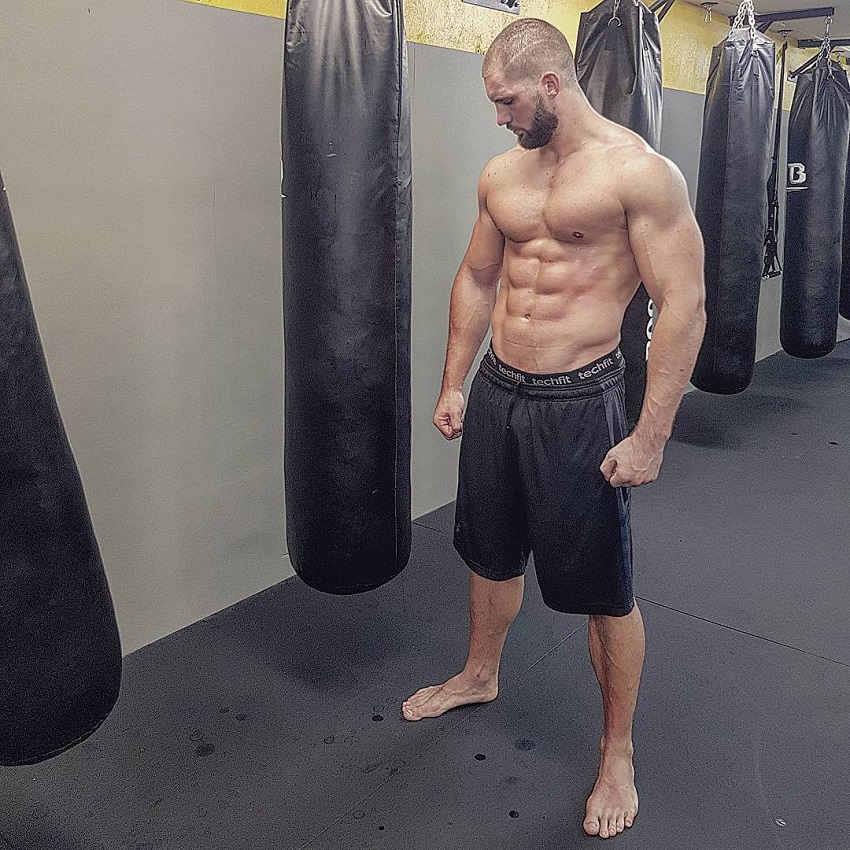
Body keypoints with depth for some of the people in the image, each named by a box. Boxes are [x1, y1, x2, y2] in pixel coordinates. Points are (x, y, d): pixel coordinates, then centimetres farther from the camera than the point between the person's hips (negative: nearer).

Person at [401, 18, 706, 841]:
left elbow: (683, 304, -14)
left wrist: (650, 437, -16)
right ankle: (478, 675, 48)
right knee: (491, 552, 22)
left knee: (603, 589, 4)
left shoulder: (638, 172, -12)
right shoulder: (501, 173, 8)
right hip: (495, 393, 6)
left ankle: (617, 754, 26)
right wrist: (454, 385, 15)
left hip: (579, 405, -6)